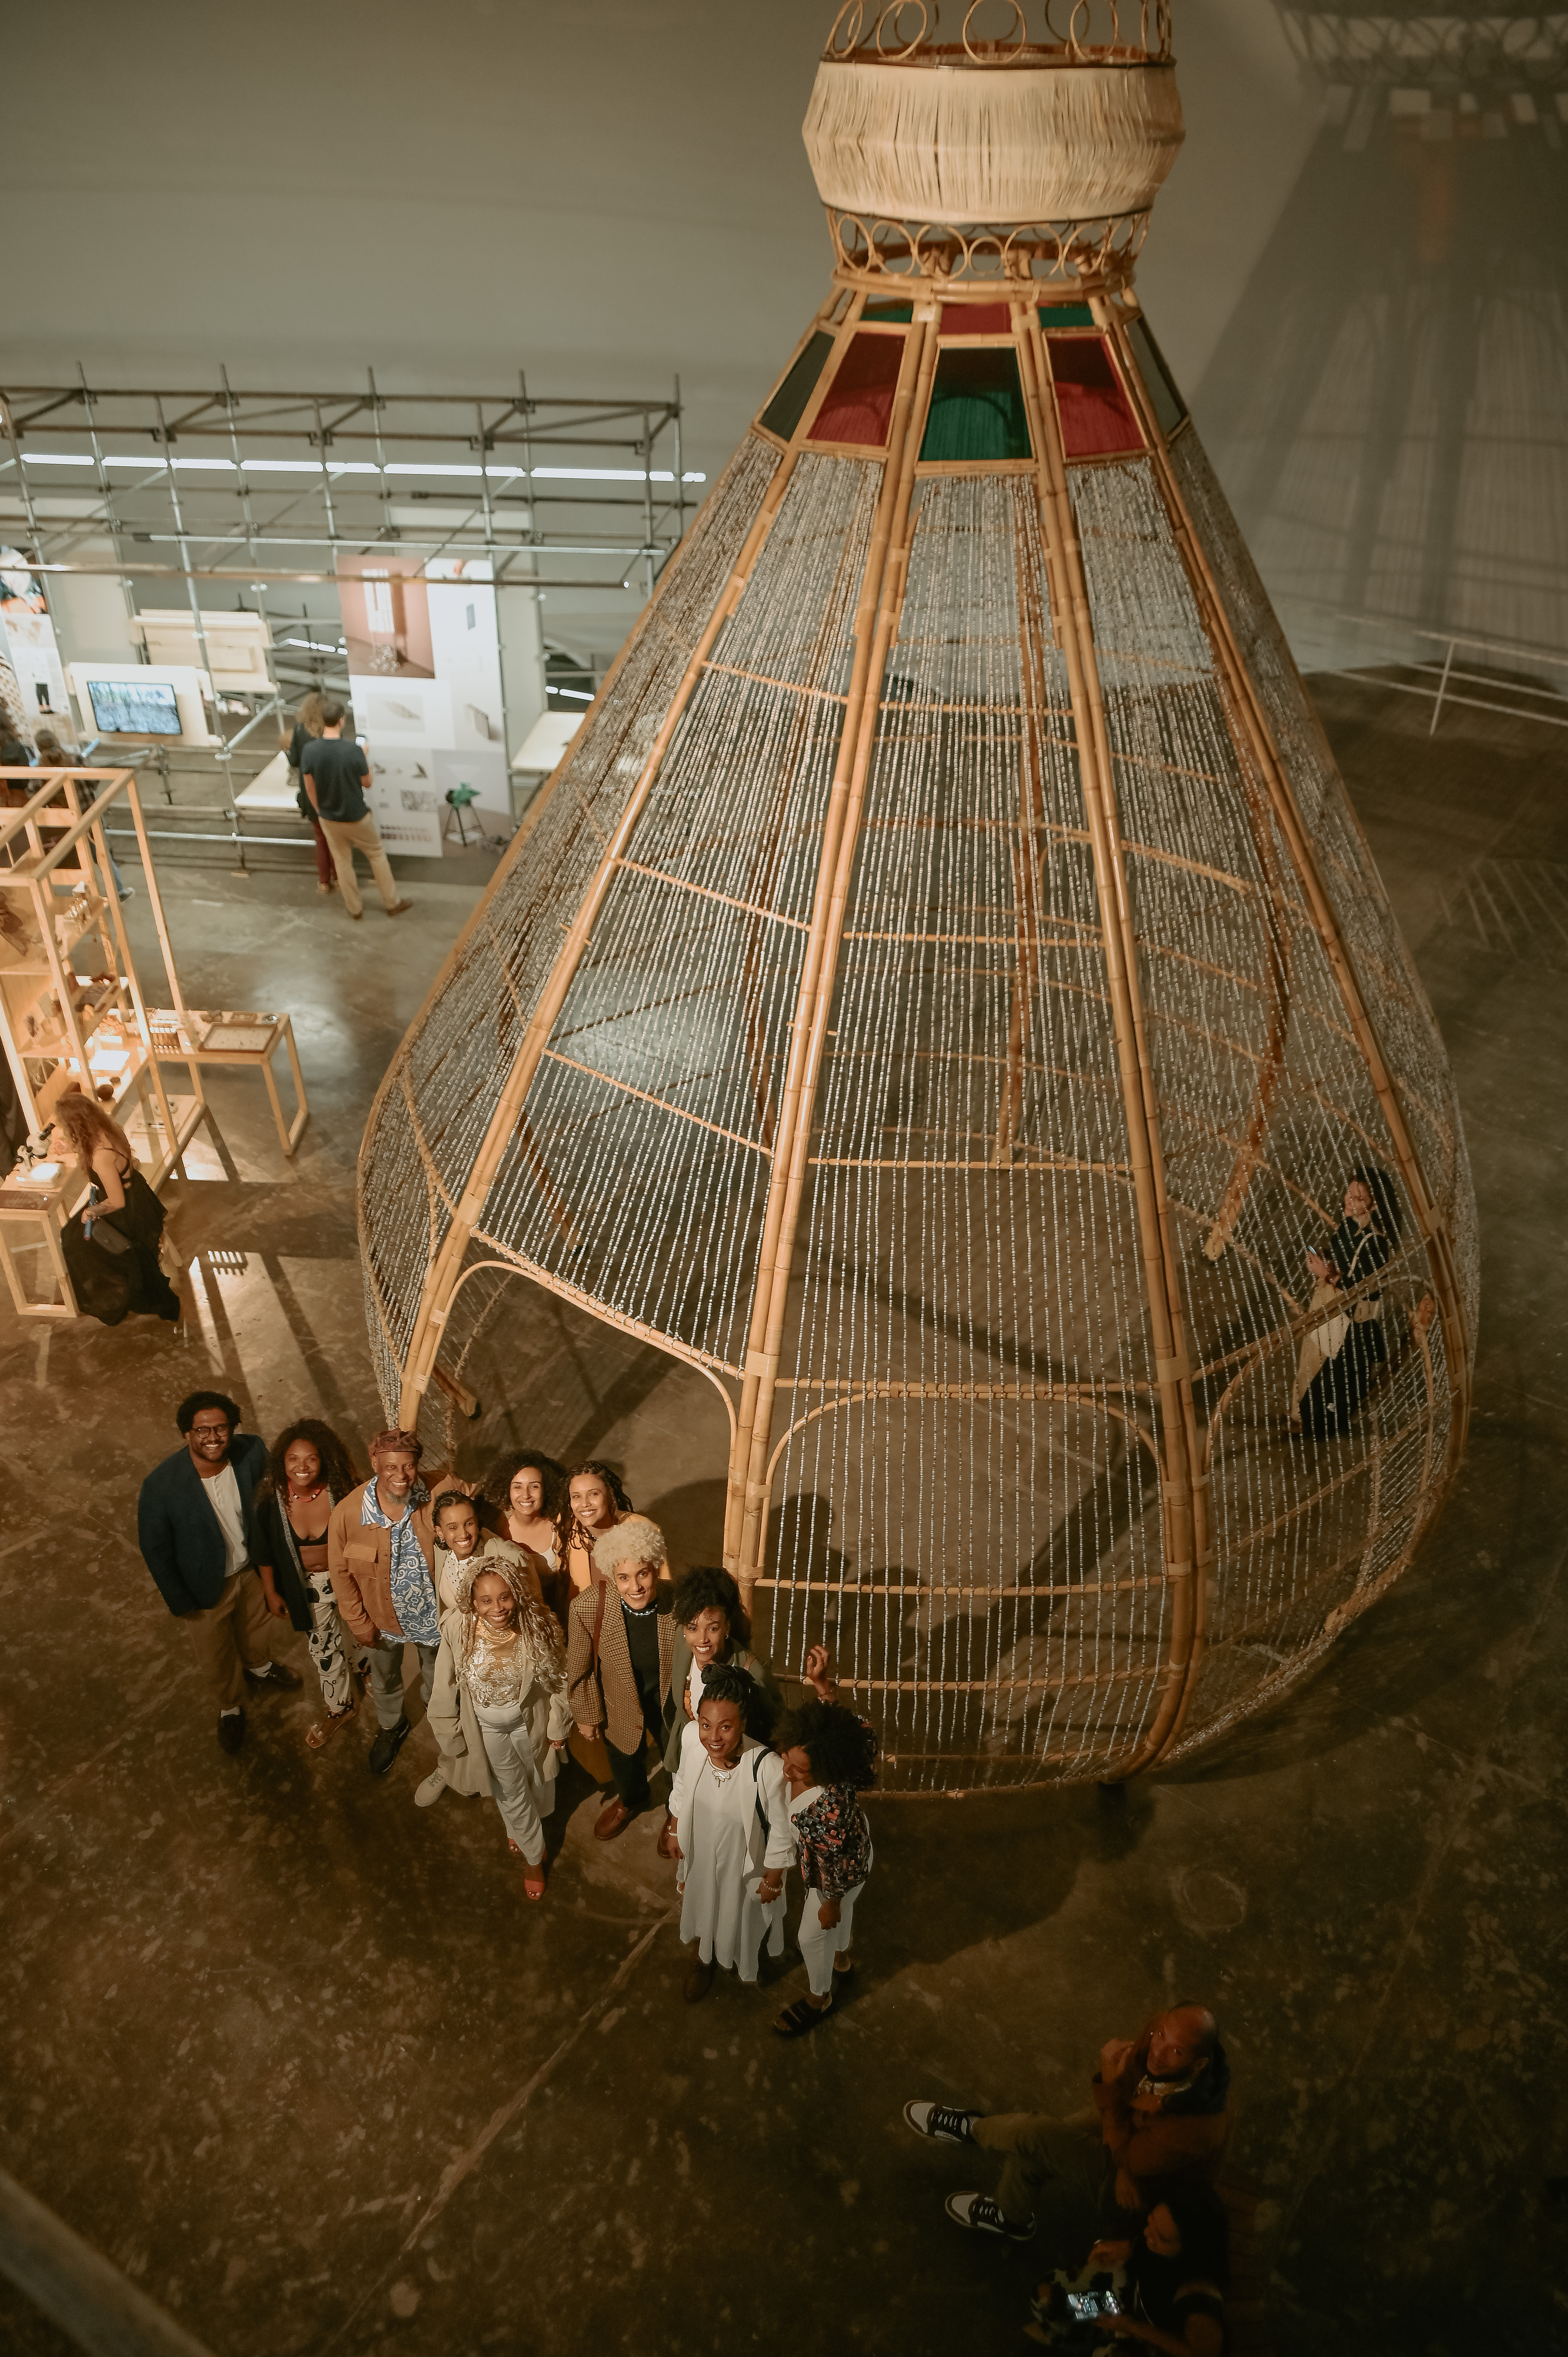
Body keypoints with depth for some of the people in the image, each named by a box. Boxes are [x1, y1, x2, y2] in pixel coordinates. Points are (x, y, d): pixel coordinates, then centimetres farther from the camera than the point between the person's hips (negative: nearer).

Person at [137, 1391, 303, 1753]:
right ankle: (231, 1706, 54)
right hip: (206, 1585, -3)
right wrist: (179, 1601, -10)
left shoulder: (251, 1452, -26)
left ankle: (259, 1666, 66)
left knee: (256, 1624, 33)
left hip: (251, 1567, 3)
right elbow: (154, 1548, -20)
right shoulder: (161, 1486, -36)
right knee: (216, 1655, 23)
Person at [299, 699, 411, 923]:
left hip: (329, 819, 3)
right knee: (377, 855, 19)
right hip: (357, 818, -3)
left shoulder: (309, 750, -16)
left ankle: (355, 909, 33)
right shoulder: (353, 750, -25)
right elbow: (367, 782, -9)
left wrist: (320, 811, 13)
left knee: (342, 862, 20)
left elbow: (310, 788, -4)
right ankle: (392, 903, 29)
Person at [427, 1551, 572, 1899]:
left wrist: (558, 1727, -3)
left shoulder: (540, 1626, -30)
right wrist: (451, 1735, -5)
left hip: (530, 1720, 1)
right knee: (510, 1791, 21)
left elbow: (558, 1679, -13)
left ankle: (520, 1828, 65)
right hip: (487, 1727, -1)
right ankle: (534, 1857, 50)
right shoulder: (457, 1630, -31)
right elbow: (445, 1688, -14)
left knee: (537, 1781, 29)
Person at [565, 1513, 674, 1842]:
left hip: (672, 1704, -1)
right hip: (622, 1709, 1)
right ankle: (630, 1802, 68)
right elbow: (580, 1668, -14)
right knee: (625, 1761, 32)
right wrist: (586, 1715, -1)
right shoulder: (587, 1608, -33)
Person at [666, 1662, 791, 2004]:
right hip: (701, 1851, 3)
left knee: (745, 1913, 29)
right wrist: (677, 1833, 6)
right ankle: (704, 1958, 66)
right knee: (702, 1903, 33)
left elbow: (781, 1831, -22)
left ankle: (745, 1958, 65)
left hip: (746, 1860, -3)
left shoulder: (768, 1768, -42)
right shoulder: (691, 1737, -31)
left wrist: (773, 1878, -9)